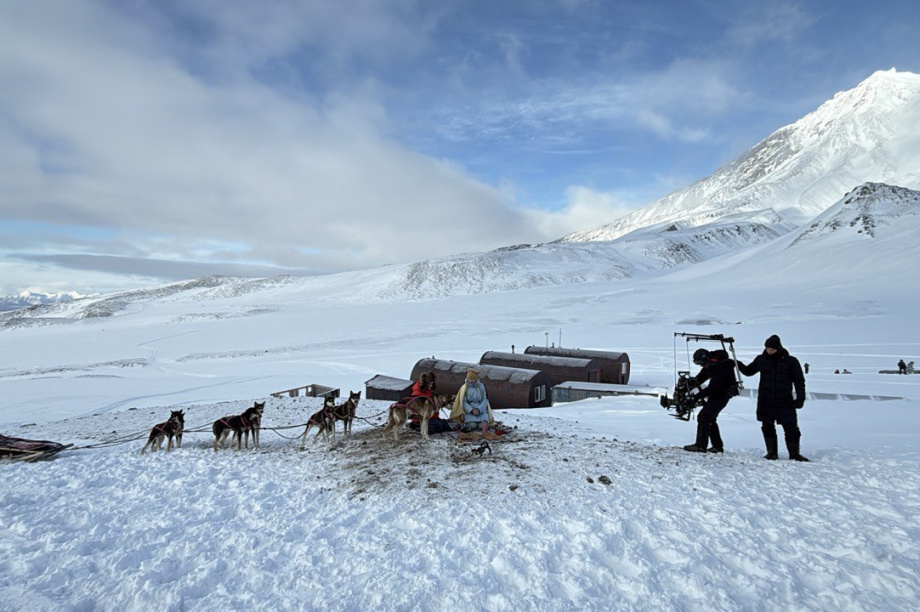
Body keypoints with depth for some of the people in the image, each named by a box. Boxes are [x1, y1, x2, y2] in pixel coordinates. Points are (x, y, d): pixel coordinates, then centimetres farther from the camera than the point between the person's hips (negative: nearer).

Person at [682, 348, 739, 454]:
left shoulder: (721, 366, -25)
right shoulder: (709, 365, 4)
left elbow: (714, 386, -28)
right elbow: (700, 378, 9)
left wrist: (699, 395, -26)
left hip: (721, 396, -10)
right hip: (715, 395, 10)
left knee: (703, 417, -13)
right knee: (710, 419, 16)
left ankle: (700, 446, -11)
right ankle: (717, 446, 24)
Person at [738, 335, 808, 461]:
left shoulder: (790, 361, -3)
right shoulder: (761, 360, 3)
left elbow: (799, 381, 1)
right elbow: (748, 371, 17)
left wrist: (800, 398, -6)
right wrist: (739, 365, -2)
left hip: (785, 402, -2)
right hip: (765, 402, 2)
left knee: (791, 428, 1)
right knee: (767, 427, 7)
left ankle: (794, 453, 15)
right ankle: (772, 452, 19)